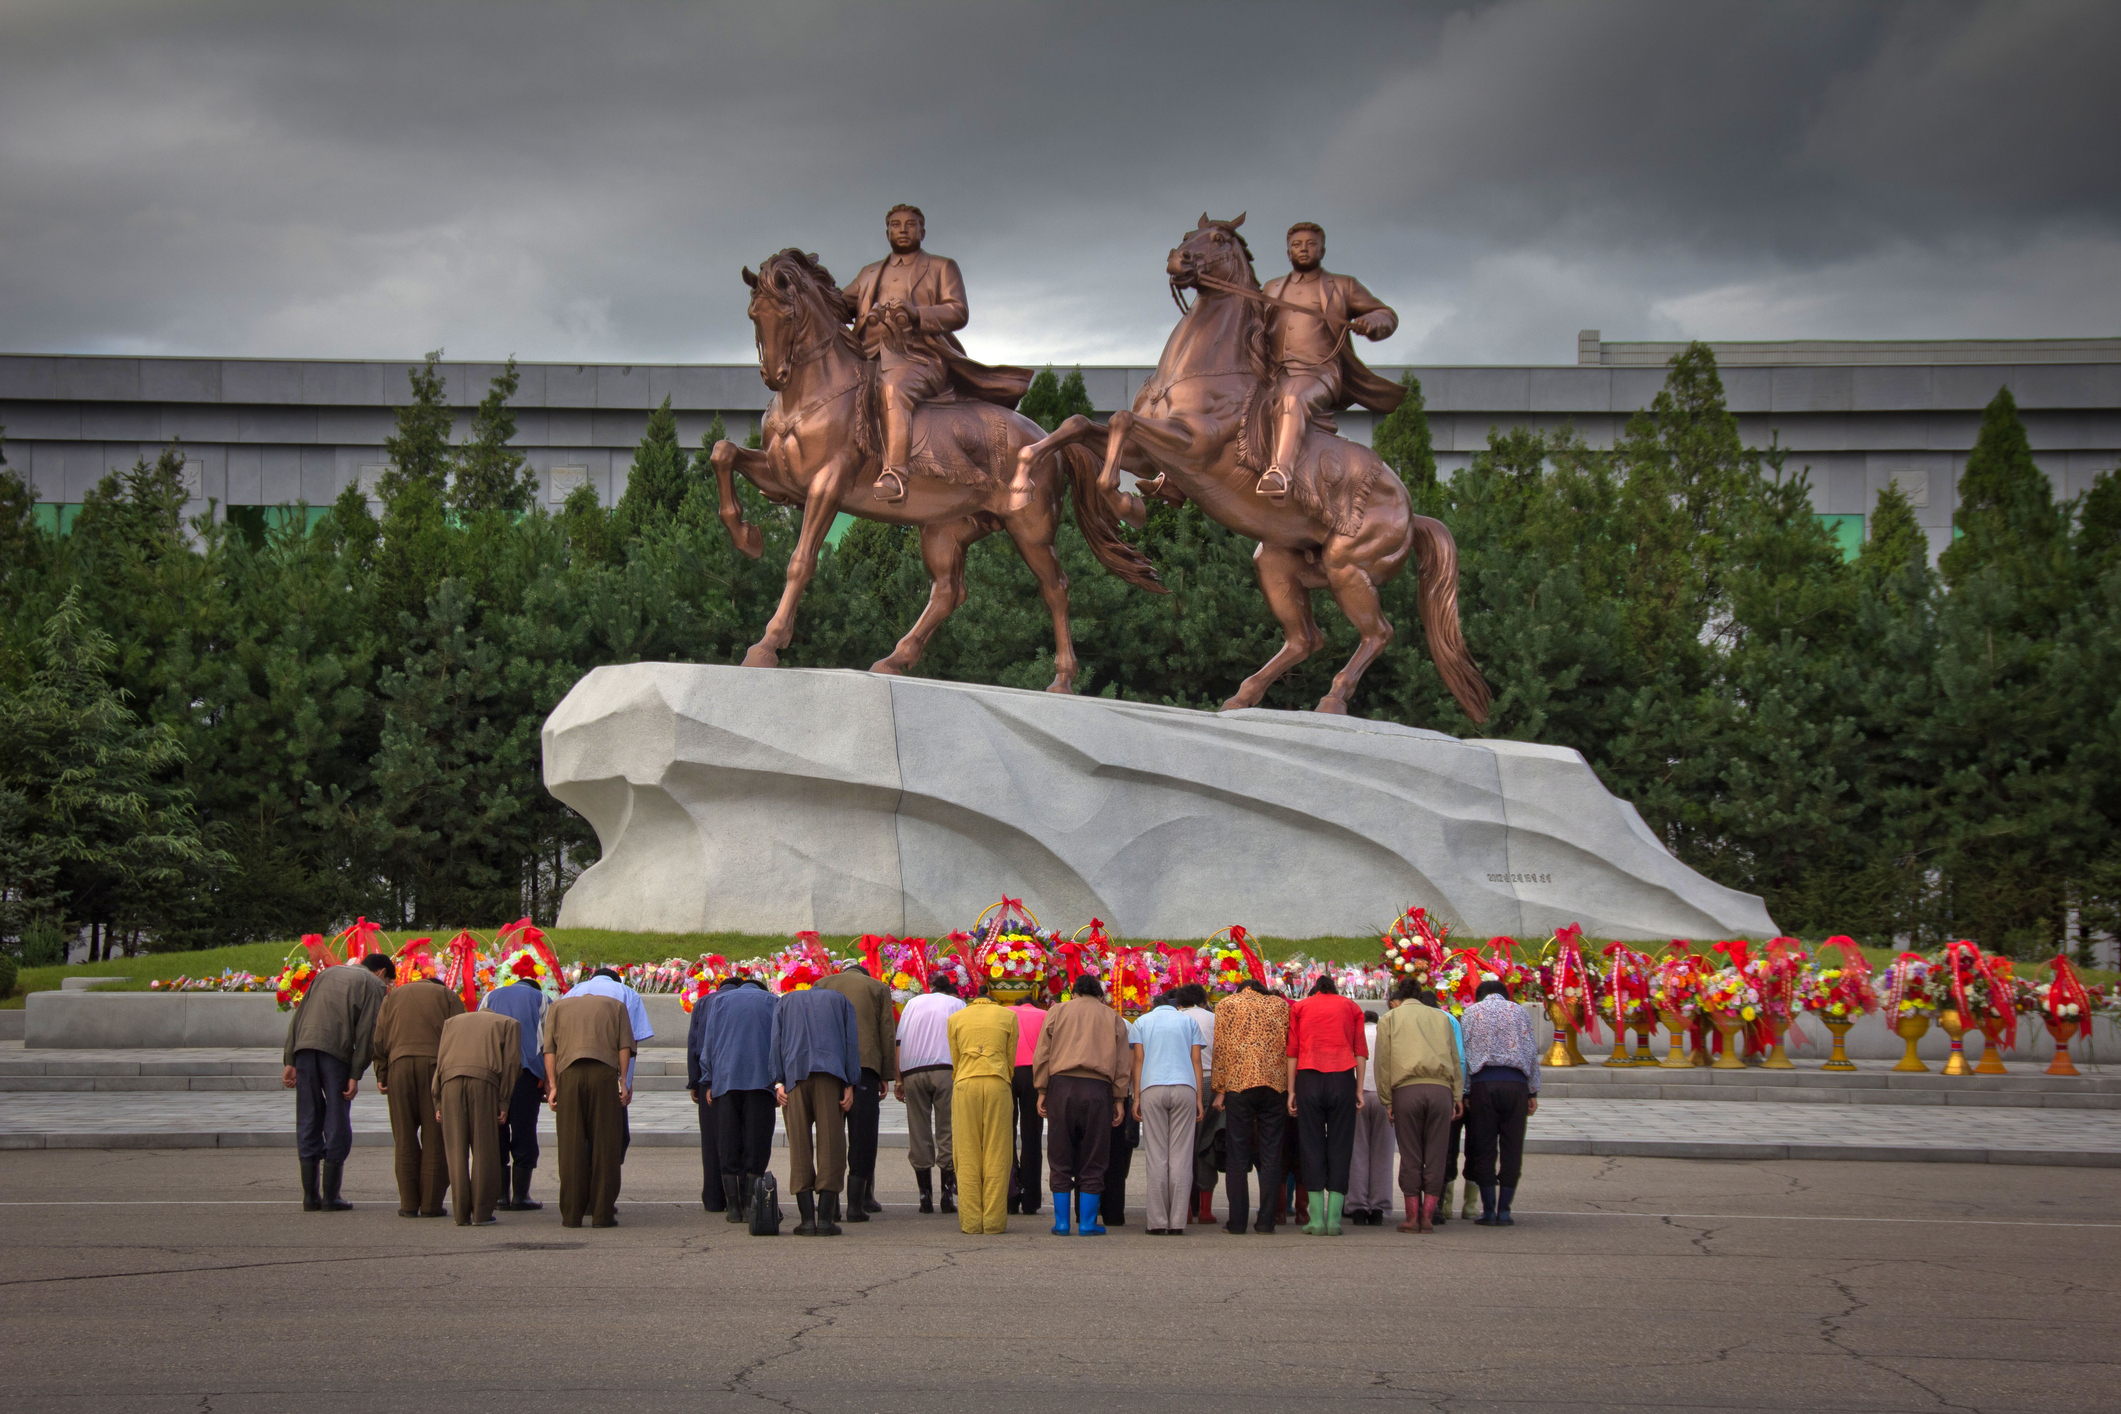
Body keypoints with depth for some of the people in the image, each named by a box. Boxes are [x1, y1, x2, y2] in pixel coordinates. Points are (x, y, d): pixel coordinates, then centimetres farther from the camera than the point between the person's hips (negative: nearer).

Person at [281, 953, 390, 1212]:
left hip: (304, 1045, 5)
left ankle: (310, 1195, 9)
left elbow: (298, 1015, 19)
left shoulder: (327, 973, 27)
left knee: (308, 1121, 9)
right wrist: (355, 1075, -4)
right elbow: (367, 1031, -2)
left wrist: (289, 1060, 14)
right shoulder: (374, 984, 11)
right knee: (337, 1122, 4)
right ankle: (330, 1196, 4)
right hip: (336, 1049, -4)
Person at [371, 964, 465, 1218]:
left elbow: (380, 1039, 13)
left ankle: (409, 1204, 3)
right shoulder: (449, 996, 16)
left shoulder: (394, 995, 24)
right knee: (434, 1138, 1)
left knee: (405, 1138, 5)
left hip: (400, 1064, 2)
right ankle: (431, 1204, 0)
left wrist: (381, 1075, 11)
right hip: (435, 1064, -2)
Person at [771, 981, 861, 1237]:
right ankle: (826, 1218, -6)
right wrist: (850, 1085, 2)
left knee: (799, 1144, 1)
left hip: (794, 1072, 1)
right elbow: (851, 1041, 8)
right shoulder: (840, 1000, 22)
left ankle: (807, 1218, -6)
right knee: (831, 1143, 0)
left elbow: (776, 1041, 9)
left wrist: (778, 1082, 2)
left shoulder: (785, 1002, 24)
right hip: (831, 1072, -1)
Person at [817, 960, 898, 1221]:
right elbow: (887, 1035, 8)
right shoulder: (878, 988, 13)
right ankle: (856, 1203, -4)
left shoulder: (823, 985, 17)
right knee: (862, 1134, 1)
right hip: (865, 1065, -2)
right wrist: (886, 1076, 10)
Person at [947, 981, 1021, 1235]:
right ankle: (994, 1220, -3)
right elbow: (1010, 1059, 12)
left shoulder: (956, 1018, 14)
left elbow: (955, 1061, 15)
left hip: (965, 1084, 1)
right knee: (996, 1154, 0)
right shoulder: (1008, 1016, 12)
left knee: (968, 1155, 2)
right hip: (998, 1083, -1)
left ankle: (970, 1221, -2)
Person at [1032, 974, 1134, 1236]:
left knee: (1060, 1158, 4)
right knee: (1092, 1160, 4)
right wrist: (1119, 1099, 10)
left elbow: (1042, 1055, 6)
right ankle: (1088, 1222, 2)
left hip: (1062, 1086, 0)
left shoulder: (1057, 1012, 14)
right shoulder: (1113, 1018, 16)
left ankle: (1062, 1222, 3)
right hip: (1097, 1089, 0)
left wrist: (1042, 1091, 7)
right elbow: (1123, 1062, 9)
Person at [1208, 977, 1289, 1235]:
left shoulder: (1227, 1005, 9)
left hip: (1239, 1085, -1)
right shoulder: (1281, 1005, 14)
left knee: (1238, 1155, 2)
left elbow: (1221, 1049, 3)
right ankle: (1266, 1221, 1)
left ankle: (1237, 1221, -1)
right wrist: (1290, 1087, 14)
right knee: (1271, 1154, 4)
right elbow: (1291, 1047, 11)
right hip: (1275, 1085, 1)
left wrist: (1219, 1089, 4)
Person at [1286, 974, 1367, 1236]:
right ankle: (1334, 1218, -5)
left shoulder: (1300, 1007, 15)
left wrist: (1291, 1091, 7)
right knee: (1339, 1146, 1)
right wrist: (1359, 1090, 6)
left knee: (1312, 1146, 1)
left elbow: (1292, 1051, 8)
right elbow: (1360, 1050, 7)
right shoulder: (1350, 1007, 16)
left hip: (1308, 1077, 0)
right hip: (1342, 1077, 0)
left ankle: (1316, 1219, -4)